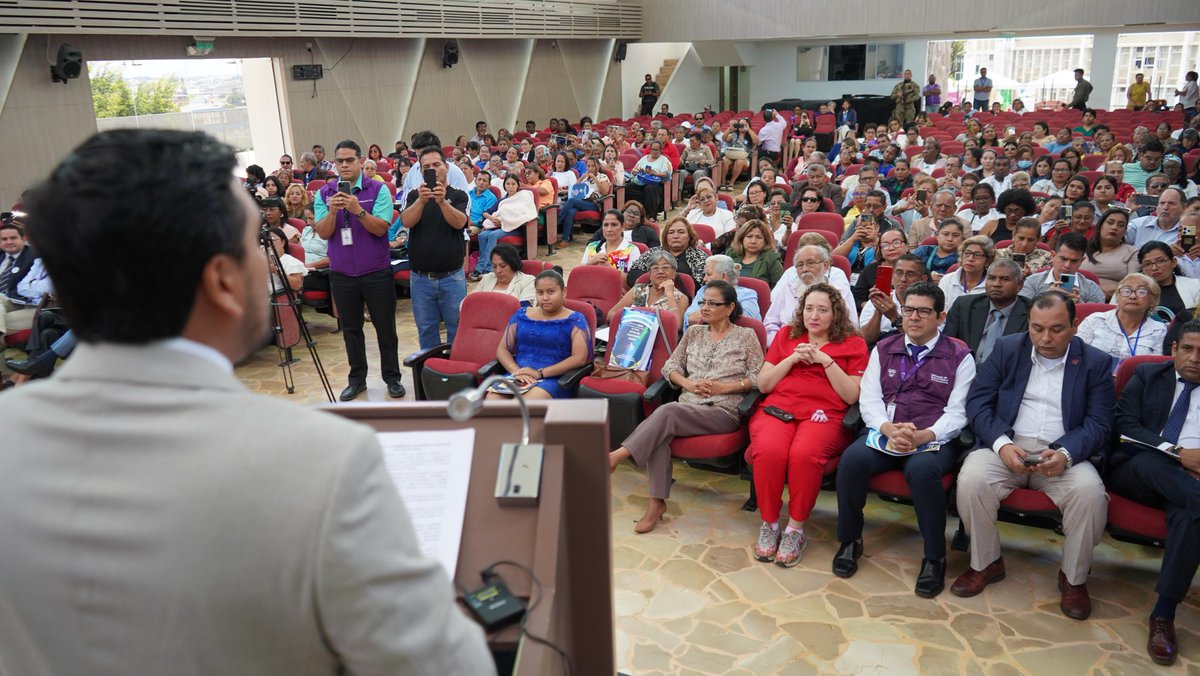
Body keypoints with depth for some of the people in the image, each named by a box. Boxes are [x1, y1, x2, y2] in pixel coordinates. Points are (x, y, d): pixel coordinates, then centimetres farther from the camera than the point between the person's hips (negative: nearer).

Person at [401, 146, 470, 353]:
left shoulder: (458, 196, 2)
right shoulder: (414, 196, 6)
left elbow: (459, 222, -17)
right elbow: (407, 221, -12)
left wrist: (442, 201, -35)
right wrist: (421, 200, -31)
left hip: (452, 277, -2)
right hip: (420, 278, 2)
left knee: (457, 329, 6)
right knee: (426, 331, 12)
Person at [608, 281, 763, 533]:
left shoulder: (746, 336, 8)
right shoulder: (693, 332, 20)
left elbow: (759, 378, 2)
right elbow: (670, 366, 17)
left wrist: (725, 387, -9)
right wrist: (688, 384, -3)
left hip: (723, 411, -3)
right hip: (687, 406, 4)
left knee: (668, 412, -34)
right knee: (661, 432, -33)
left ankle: (618, 455, -34)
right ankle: (657, 501, -29)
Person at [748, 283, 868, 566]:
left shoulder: (853, 344, 14)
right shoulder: (786, 335, 21)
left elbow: (852, 396, 3)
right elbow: (763, 384, 14)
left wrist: (825, 360, -5)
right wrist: (793, 358, 1)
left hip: (824, 415, -2)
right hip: (777, 409, 2)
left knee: (804, 454, -36)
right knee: (768, 451, -33)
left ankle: (795, 529, -16)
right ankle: (769, 524, -12)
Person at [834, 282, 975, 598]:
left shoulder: (959, 357, 7)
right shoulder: (883, 350, 15)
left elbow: (957, 412, -1)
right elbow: (869, 400, 7)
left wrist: (923, 436, -20)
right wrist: (889, 429, -14)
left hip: (934, 439, -2)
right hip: (884, 433, 3)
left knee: (922, 469, -36)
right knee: (852, 459, -28)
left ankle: (934, 557, -15)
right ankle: (850, 541, -6)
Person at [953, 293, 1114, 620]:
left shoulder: (1096, 363, 6)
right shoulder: (1007, 349, 7)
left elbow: (1099, 423, 0)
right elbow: (977, 401, 1)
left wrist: (1066, 453, -21)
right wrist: (1002, 444, -16)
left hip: (1064, 454, 0)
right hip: (1006, 447, 0)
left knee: (1090, 492, -31)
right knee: (971, 479, -29)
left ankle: (1073, 577, -4)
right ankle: (986, 564, -4)